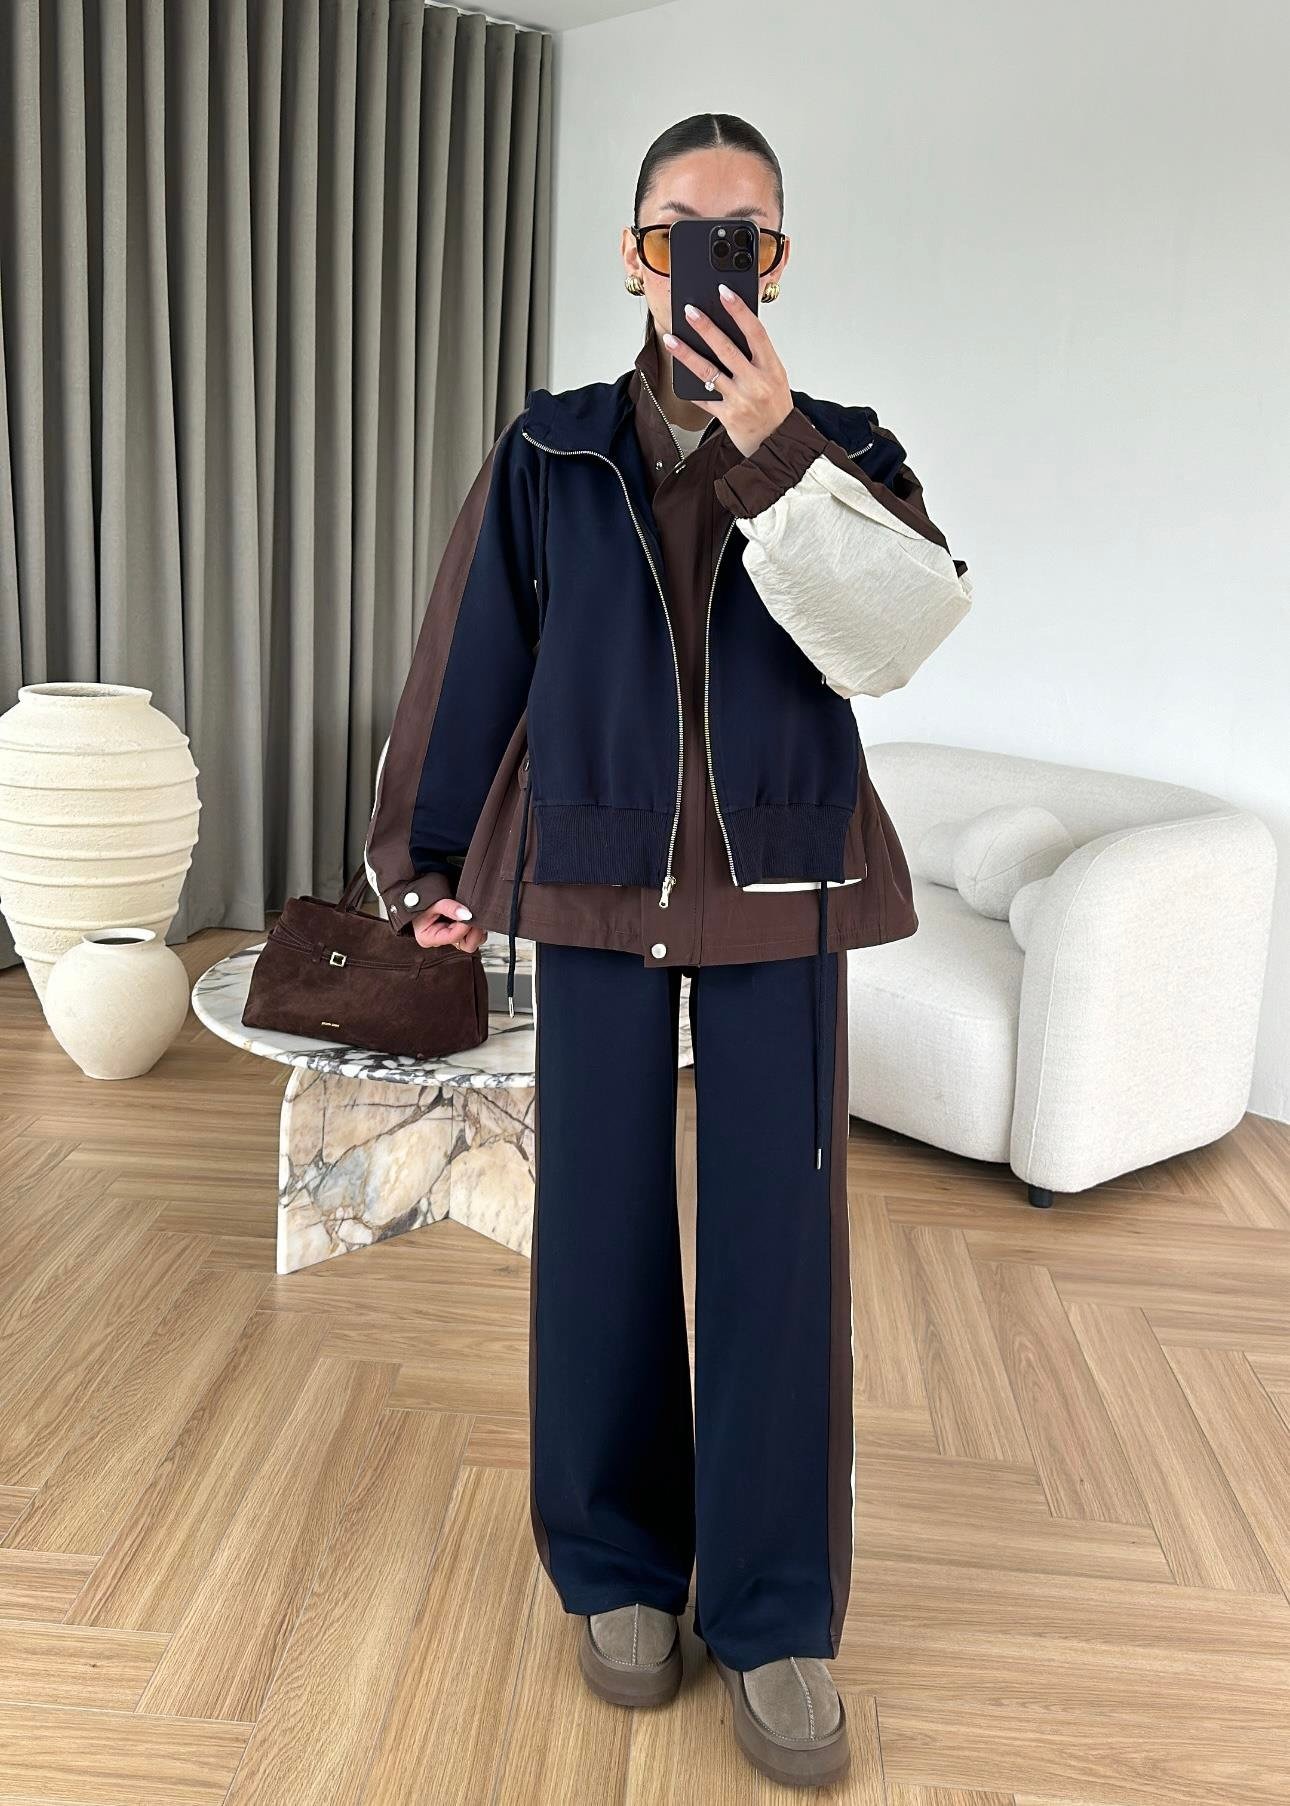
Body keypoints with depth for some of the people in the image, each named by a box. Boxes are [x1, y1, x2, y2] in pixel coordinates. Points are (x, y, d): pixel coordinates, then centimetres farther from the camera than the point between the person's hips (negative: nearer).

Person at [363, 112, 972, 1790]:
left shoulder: (841, 449, 5)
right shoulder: (549, 454, 4)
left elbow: (901, 634, -12)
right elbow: (470, 664, 8)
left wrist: (775, 449, -20)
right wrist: (425, 860, 11)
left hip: (780, 897, 0)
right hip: (595, 890, 1)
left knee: (778, 1244, 3)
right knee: (599, 1232, 6)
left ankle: (776, 1613, 20)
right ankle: (618, 1561, 28)